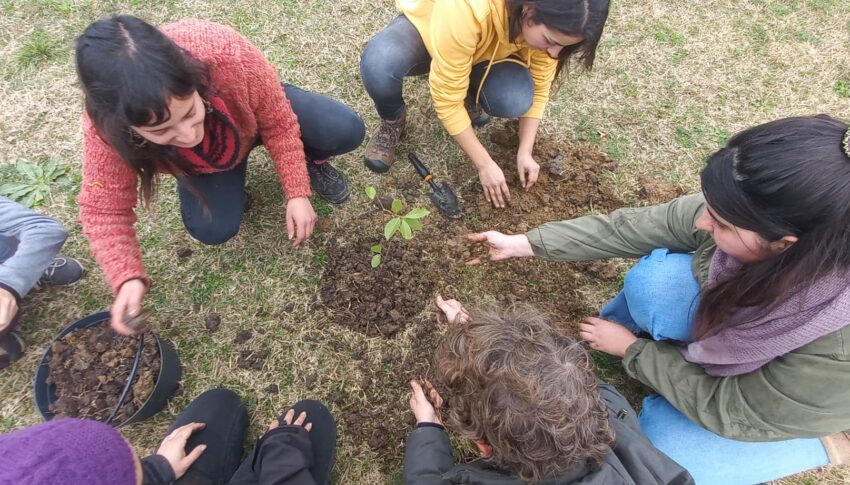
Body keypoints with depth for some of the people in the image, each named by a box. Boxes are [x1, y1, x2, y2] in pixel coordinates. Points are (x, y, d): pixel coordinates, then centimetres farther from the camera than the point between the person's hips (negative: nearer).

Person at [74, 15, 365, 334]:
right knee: (213, 230, -20)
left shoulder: (223, 52, -42)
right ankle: (228, 180, 15)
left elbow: (279, 122, -25)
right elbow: (104, 209, -22)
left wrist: (297, 193, -26)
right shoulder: (106, 129, -36)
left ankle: (311, 161, 14)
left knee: (348, 131, -21)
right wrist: (128, 279, -37)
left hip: (255, 113, 0)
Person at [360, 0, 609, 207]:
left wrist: (525, 152, -19)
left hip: (483, 52, 4)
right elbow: (447, 98, -36)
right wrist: (485, 164, -30)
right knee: (378, 67, -39)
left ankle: (470, 97, 6)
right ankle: (393, 121, -4)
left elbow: (539, 88, -11)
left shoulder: (545, 24, -25)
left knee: (515, 100, -30)